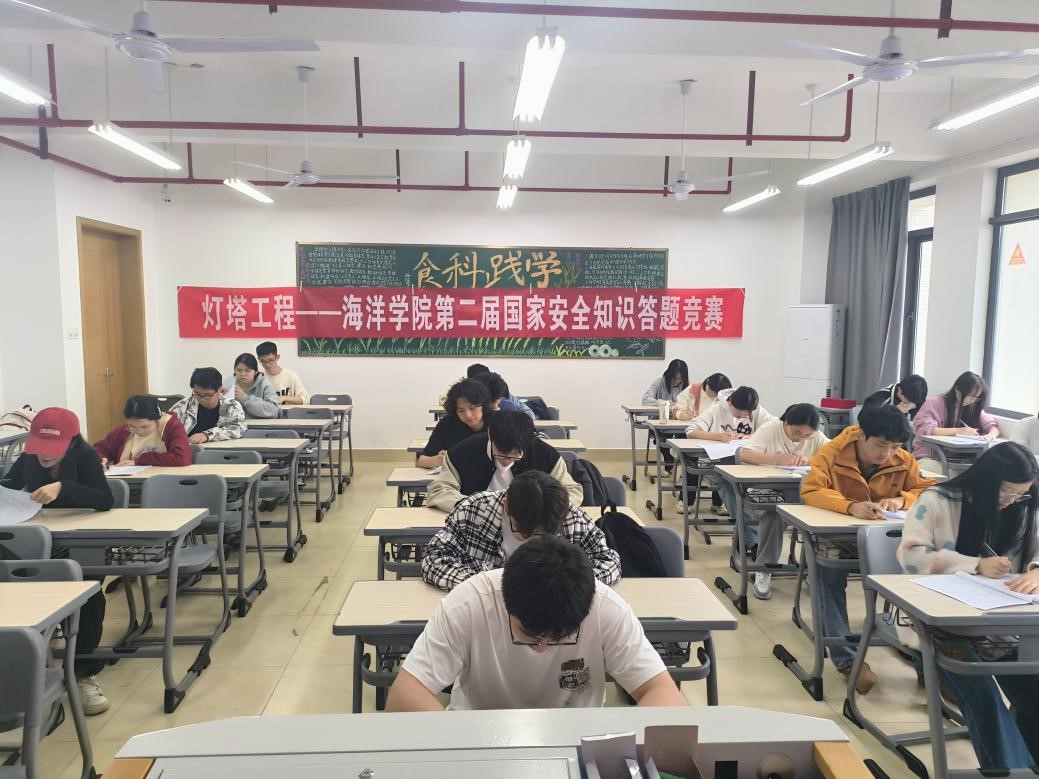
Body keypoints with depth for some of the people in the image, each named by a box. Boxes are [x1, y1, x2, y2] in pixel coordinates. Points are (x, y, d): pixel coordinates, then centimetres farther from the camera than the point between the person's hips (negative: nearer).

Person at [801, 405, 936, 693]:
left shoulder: (903, 461, -1)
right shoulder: (833, 452, -13)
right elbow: (810, 490, -22)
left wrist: (902, 500, -23)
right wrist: (850, 506, -40)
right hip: (837, 536, -3)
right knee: (829, 572, -33)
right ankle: (846, 657, -26)